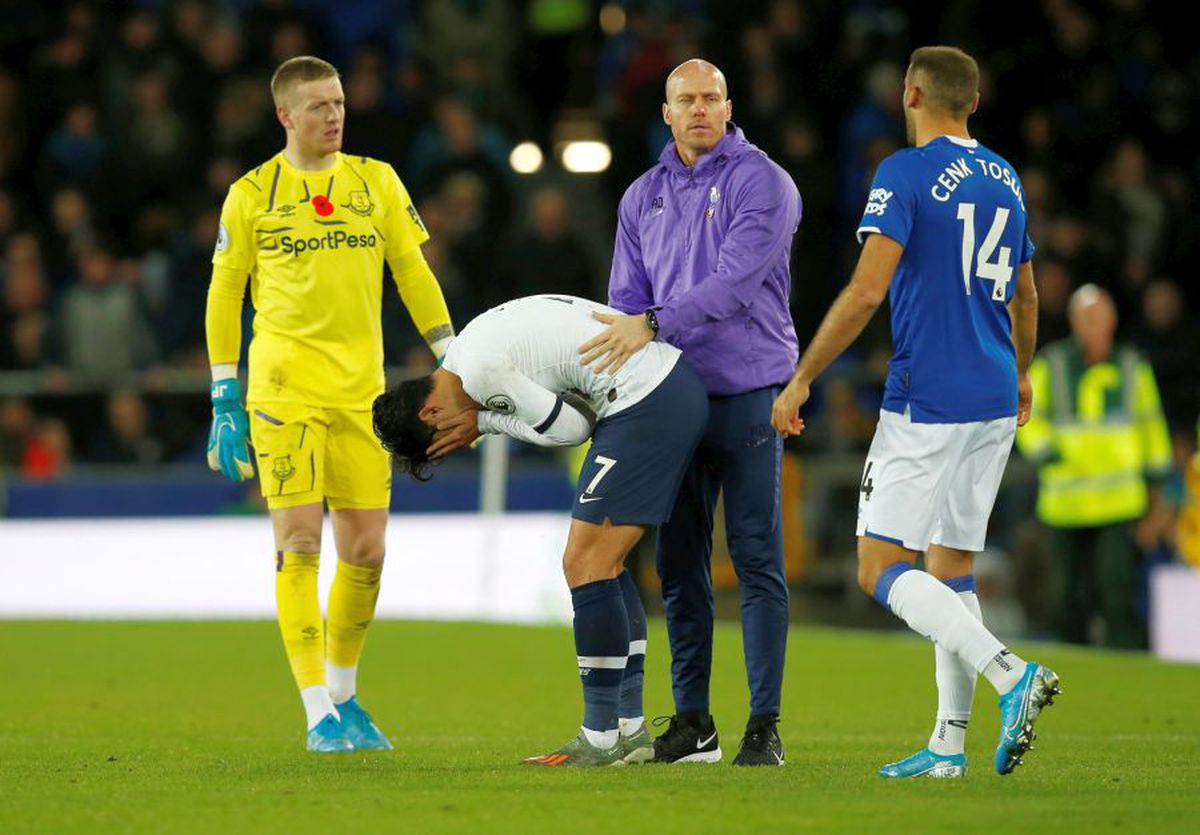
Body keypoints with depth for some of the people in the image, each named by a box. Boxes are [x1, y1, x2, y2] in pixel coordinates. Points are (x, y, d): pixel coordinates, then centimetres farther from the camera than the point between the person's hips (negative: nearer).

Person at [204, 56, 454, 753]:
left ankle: (345, 695, 22)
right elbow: (224, 295, 9)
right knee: (299, 543, -8)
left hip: (362, 390, 3)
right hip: (284, 387, -3)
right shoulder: (252, 195, 4)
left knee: (366, 551, 2)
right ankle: (320, 714, -6)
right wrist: (225, 400, 6)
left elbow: (413, 275, 13)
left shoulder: (377, 181, 10)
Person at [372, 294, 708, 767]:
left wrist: (483, 421, -1)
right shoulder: (478, 344, 15)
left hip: (647, 404, -10)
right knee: (602, 565, 15)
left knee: (585, 565, -6)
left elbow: (569, 427, -10)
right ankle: (630, 730, 16)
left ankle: (601, 740, -3)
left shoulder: (480, 370, -14)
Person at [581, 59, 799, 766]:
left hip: (748, 392, -6)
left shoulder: (761, 183, -4)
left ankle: (766, 725, -5)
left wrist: (654, 324, -23)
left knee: (757, 561, -6)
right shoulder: (643, 197, 15)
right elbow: (627, 299, 14)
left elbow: (734, 281, -17)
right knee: (681, 565, 6)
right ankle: (692, 722, 12)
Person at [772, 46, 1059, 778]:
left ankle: (1011, 674, -23)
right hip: (993, 402, 7)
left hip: (926, 403, -7)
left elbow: (867, 291, -17)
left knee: (882, 569, -6)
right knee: (952, 569, 12)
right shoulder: (1005, 179, 13)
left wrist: (802, 380, -10)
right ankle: (950, 744, 8)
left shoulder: (905, 174, -10)